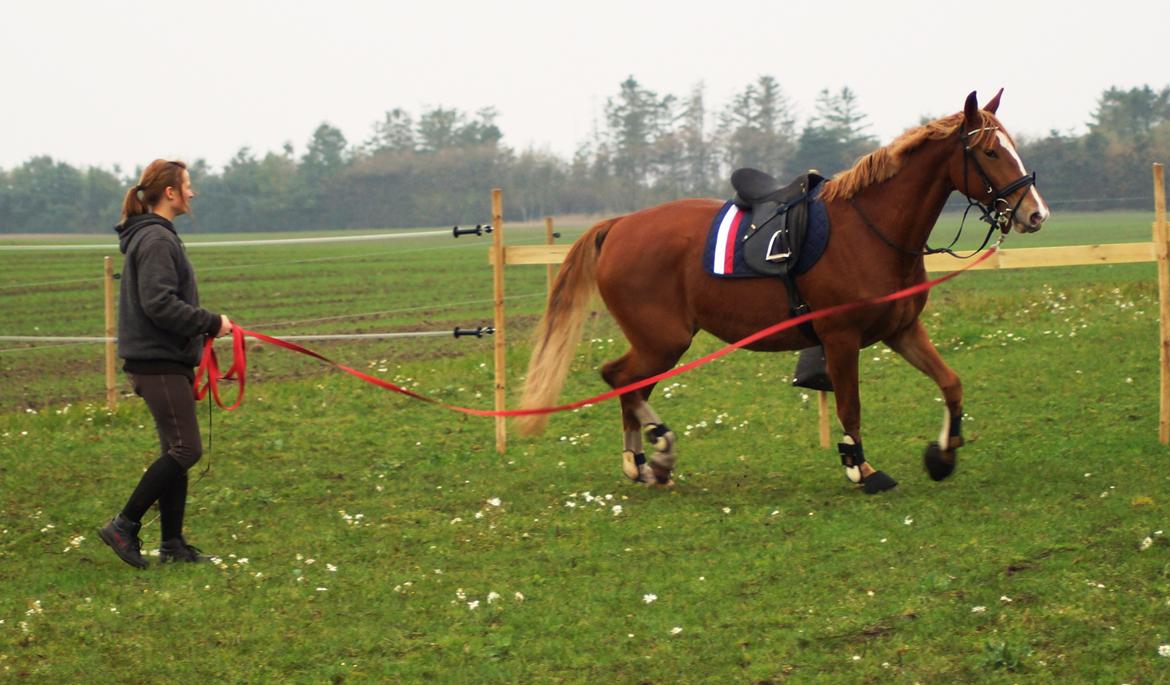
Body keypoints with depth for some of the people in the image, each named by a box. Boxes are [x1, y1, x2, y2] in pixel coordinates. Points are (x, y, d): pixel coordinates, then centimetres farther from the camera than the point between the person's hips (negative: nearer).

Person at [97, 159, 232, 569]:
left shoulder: (154, 236, 17)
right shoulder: (156, 239, -15)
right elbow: (159, 303, -23)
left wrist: (203, 326, 12)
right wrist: (210, 323, -17)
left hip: (165, 360, 10)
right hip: (159, 362, -10)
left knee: (177, 451, 11)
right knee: (185, 449, -8)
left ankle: (173, 544, 13)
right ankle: (124, 526, -4)